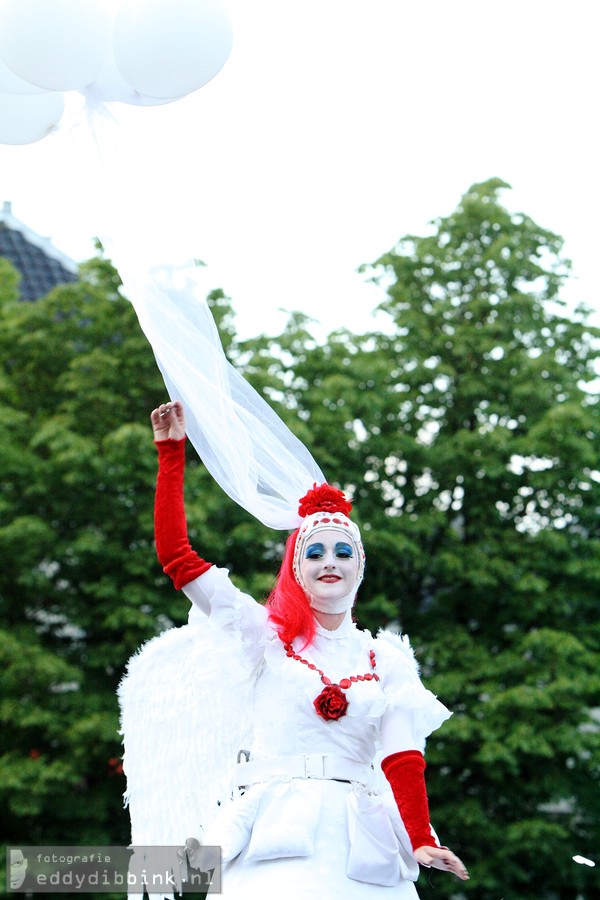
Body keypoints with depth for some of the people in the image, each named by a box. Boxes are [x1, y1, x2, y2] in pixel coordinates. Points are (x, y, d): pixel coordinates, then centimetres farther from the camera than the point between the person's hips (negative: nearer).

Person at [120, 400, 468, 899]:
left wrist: (421, 839, -15)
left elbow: (403, 758, 3)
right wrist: (172, 451, 7)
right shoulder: (268, 636, 11)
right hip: (277, 837, -2)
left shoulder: (387, 660, 15)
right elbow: (176, 555, 7)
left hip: (360, 845, 2)